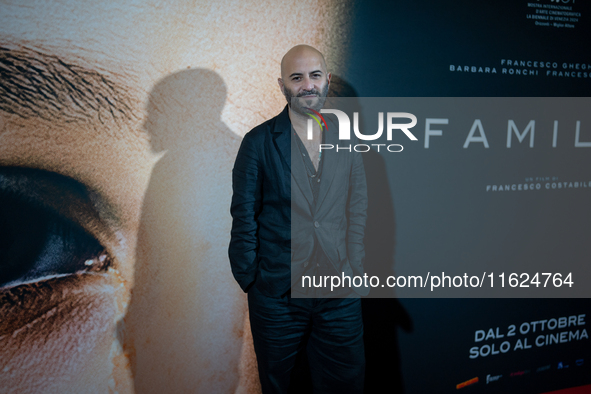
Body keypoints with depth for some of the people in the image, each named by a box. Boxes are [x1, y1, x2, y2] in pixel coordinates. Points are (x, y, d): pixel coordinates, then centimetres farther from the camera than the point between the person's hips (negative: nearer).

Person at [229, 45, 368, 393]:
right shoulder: (259, 142, -5)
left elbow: (358, 211, 8)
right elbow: (244, 218, -3)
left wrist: (355, 271, 2)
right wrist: (250, 281, -3)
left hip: (340, 295, 3)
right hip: (276, 295, -2)